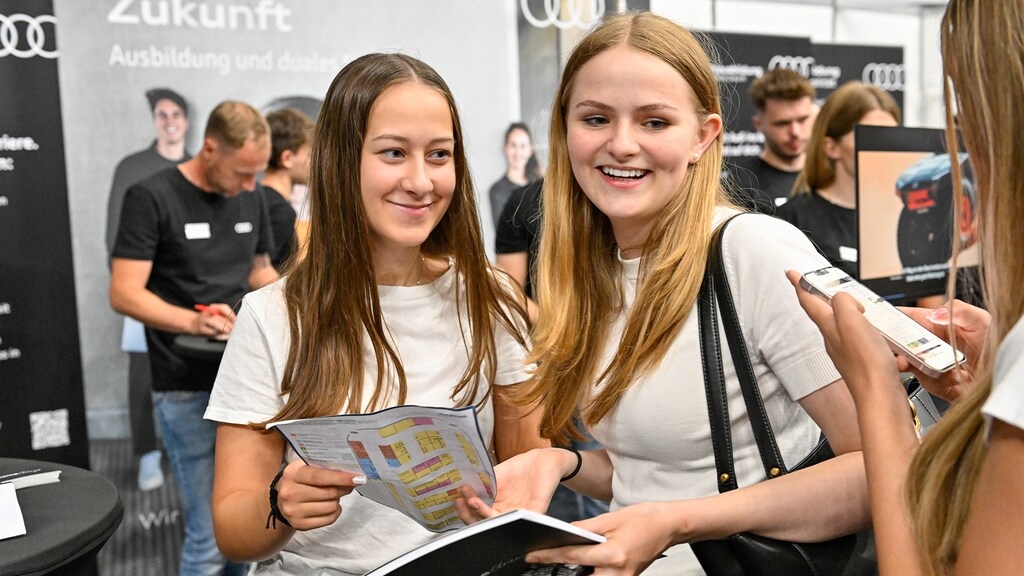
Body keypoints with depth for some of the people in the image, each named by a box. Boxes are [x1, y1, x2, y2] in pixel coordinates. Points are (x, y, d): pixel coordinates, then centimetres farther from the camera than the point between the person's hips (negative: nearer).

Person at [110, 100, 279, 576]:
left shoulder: (250, 199, 9)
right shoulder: (152, 197, -9)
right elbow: (124, 294, -13)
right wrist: (193, 321, -28)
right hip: (189, 390, -6)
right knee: (211, 537, -2)